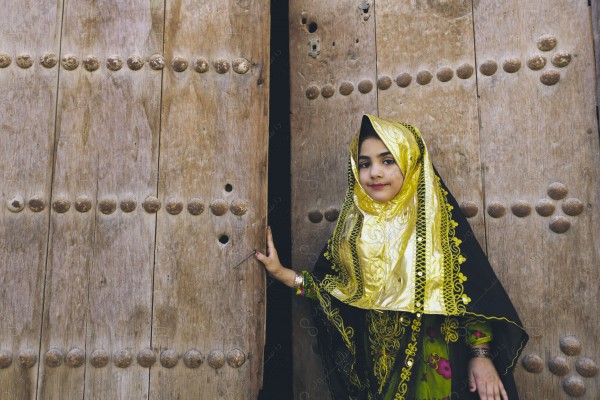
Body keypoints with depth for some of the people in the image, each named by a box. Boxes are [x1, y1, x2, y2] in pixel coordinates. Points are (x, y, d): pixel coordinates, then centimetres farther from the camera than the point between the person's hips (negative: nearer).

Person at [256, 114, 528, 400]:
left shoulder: (438, 218, -10)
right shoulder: (354, 224, -1)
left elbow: (474, 290, -8)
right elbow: (339, 287, 1)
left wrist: (481, 355, -13)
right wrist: (282, 273, -6)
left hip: (431, 361, -3)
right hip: (373, 360, 3)